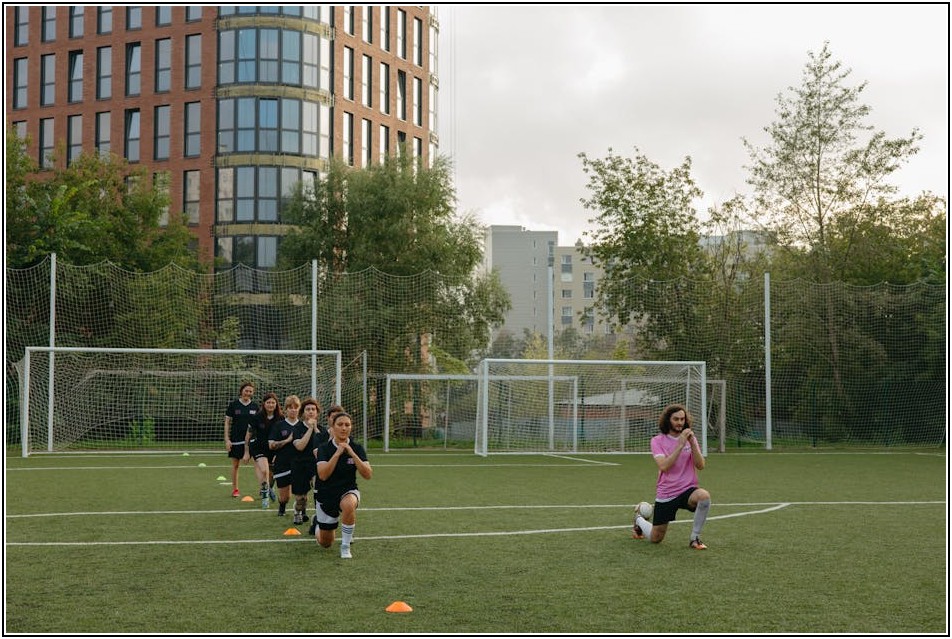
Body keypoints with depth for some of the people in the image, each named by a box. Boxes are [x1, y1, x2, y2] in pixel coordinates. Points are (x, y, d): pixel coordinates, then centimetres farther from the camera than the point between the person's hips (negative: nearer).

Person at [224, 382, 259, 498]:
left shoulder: (255, 407, 5)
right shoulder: (233, 405, -1)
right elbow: (227, 422, 1)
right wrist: (227, 439, -5)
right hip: (236, 439, -1)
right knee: (235, 465, 8)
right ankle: (235, 489, 22)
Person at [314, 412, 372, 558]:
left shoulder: (357, 448, -8)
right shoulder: (324, 449, -10)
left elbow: (368, 474, -18)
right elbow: (323, 475, -24)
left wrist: (352, 454, -25)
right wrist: (337, 453, -28)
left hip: (348, 492, -1)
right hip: (327, 495, 1)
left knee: (348, 504, -41)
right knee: (325, 544, 11)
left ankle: (345, 546, -21)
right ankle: (318, 520, 48)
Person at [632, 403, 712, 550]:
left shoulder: (691, 439, 3)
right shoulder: (657, 441, -5)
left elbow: (700, 466, -9)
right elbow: (663, 466, -21)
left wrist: (692, 443, -20)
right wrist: (680, 445, -25)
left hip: (688, 490, 1)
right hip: (666, 495, -1)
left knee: (704, 496, -35)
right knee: (655, 539, 5)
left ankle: (695, 538, -15)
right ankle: (639, 519, 40)